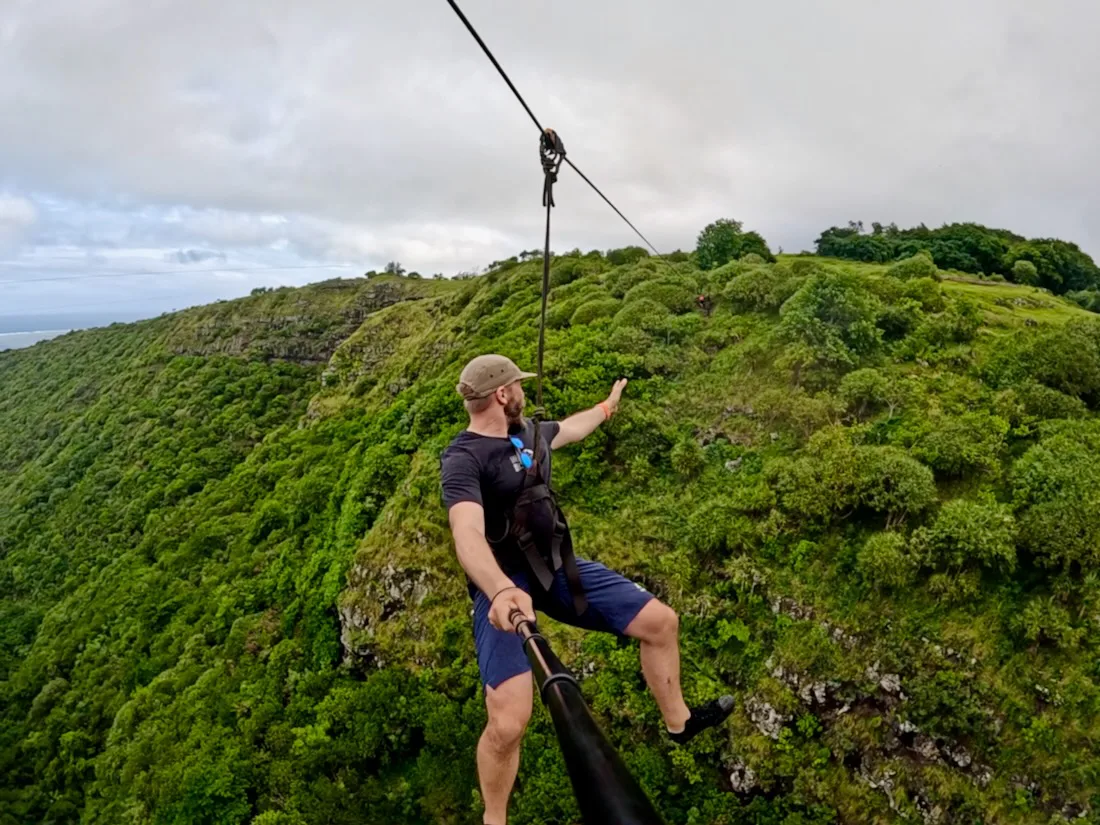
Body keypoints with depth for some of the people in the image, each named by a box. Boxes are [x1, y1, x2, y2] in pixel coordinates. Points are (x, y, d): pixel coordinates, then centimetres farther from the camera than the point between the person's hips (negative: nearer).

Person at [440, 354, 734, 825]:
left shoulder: (528, 433, 7)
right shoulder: (463, 460, -19)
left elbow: (573, 427, 31)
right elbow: (468, 537, -35)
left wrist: (608, 406, 47)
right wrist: (501, 591, -53)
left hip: (559, 568, 8)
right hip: (506, 585, -7)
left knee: (661, 621, 9)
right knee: (508, 724, -20)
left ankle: (678, 721, 35)